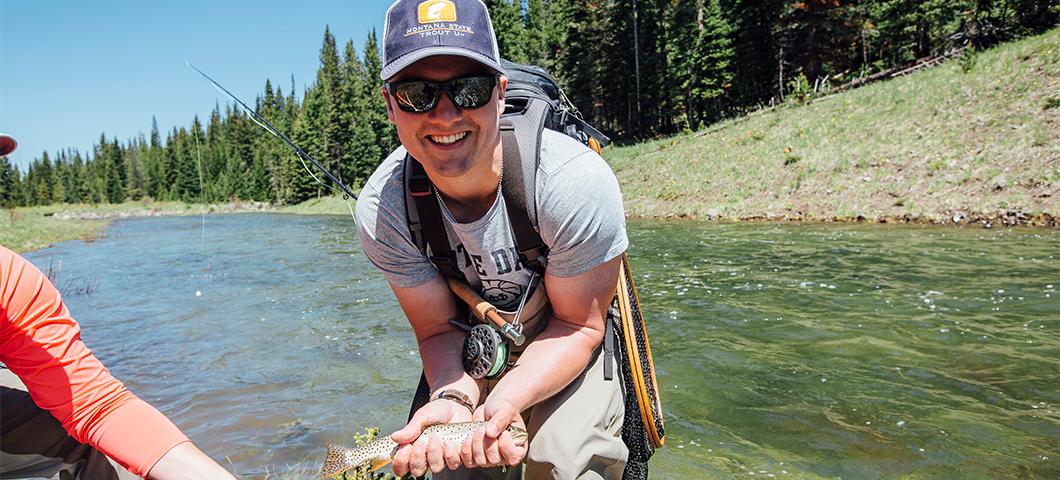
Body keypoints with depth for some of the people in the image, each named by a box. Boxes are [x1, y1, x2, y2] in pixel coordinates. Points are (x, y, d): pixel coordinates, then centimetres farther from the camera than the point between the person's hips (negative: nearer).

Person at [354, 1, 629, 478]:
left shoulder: (575, 181, -33)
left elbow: (577, 325, -21)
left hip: (568, 345, -2)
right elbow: (439, 328, -12)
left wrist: (507, 399, -37)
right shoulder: (382, 210, -23)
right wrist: (454, 398, -33)